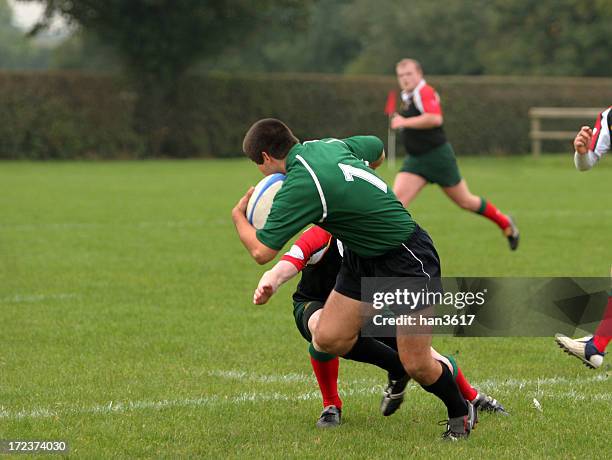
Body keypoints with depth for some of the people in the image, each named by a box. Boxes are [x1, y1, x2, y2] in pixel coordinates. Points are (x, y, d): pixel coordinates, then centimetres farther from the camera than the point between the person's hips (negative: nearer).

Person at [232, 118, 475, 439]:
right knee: (328, 338, 2)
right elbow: (377, 150, 20)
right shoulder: (328, 146, 0)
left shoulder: (299, 186, -26)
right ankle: (396, 368, 25)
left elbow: (261, 252, -21)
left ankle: (460, 412, 21)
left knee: (418, 366, -6)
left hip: (407, 259, -9)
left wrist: (238, 215, -2)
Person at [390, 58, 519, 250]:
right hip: (415, 160, 8)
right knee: (397, 199, -13)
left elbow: (435, 118, -34)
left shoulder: (425, 92, -17)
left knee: (465, 201, 8)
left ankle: (505, 223, 31)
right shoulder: (407, 97, 12)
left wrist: (405, 122, -30)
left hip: (438, 156, -8)